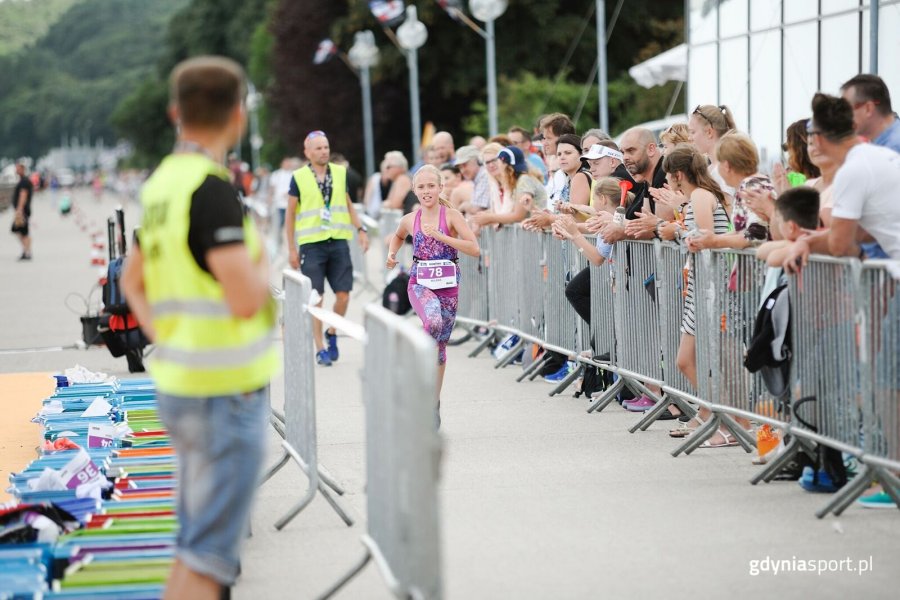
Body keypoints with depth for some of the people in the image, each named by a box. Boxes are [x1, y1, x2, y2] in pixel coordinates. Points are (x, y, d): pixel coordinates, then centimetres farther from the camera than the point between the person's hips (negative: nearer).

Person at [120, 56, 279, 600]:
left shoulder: (161, 184, 10)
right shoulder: (212, 189, -17)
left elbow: (133, 281, 22)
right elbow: (244, 299, -23)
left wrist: (167, 341, 12)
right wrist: (263, 264, -3)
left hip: (179, 383, 9)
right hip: (226, 390, -9)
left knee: (197, 541, 18)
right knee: (207, 554, -8)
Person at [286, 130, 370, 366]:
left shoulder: (340, 173, 8)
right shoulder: (299, 177, -1)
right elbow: (290, 214, 2)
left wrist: (360, 229, 6)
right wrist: (292, 249, -1)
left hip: (338, 242, 3)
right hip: (311, 243, -3)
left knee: (343, 294, 0)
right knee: (315, 298, -1)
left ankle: (332, 333, 25)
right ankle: (320, 349, 8)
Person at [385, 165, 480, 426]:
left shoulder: (451, 215, -6)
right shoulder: (410, 220, 3)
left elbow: (475, 249, -16)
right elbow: (397, 236, 28)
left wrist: (441, 237, -22)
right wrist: (391, 254, 8)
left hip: (447, 284, 0)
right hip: (420, 283, 0)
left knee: (441, 342, 8)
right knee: (433, 322, -33)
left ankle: (434, 402, 22)